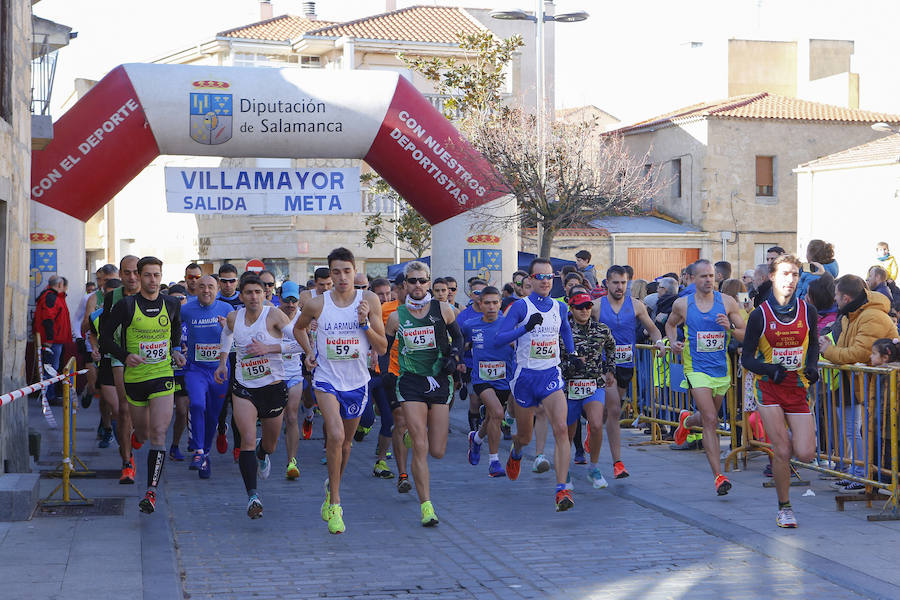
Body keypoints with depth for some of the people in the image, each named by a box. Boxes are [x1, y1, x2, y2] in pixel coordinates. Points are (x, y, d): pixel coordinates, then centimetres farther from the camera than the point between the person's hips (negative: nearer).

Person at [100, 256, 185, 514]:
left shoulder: (172, 305, 2)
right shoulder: (127, 306, -7)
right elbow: (105, 335, -1)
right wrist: (124, 356, -14)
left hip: (163, 376, 0)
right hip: (134, 377, 0)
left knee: (158, 434, -14)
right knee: (142, 434, 12)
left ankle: (151, 492, -16)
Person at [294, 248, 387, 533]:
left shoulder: (369, 301, -6)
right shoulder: (317, 304, -6)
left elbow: (383, 348, -3)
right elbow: (299, 328, 16)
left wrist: (365, 323, -18)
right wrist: (309, 352, 1)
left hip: (357, 382, 2)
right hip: (327, 379, -2)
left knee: (345, 442, 16)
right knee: (335, 435, -22)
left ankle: (331, 486, 45)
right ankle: (334, 505, -12)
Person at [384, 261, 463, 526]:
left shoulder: (443, 310, 2)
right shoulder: (397, 317, 1)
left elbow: (457, 336, 16)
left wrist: (455, 357, -1)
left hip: (440, 382, 2)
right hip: (411, 384, -1)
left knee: (437, 452, 3)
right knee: (420, 448, -12)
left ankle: (413, 431, 39)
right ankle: (426, 506, -9)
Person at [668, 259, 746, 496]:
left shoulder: (727, 303, -1)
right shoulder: (682, 304, -1)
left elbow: (745, 336, 3)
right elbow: (670, 324, 19)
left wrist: (730, 328, -17)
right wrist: (673, 342, 0)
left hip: (722, 368, 3)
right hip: (697, 368, -3)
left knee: (708, 418, 18)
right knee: (711, 420, -15)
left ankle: (687, 420, 56)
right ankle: (718, 476, -13)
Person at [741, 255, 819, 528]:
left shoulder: (807, 311, 0)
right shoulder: (760, 315, -6)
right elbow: (747, 358, -2)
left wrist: (812, 366, -2)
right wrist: (768, 369, -20)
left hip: (797, 387, 2)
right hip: (769, 388, -2)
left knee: (805, 454, -8)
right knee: (782, 452, -9)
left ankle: (783, 441, 28)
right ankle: (784, 508, 9)